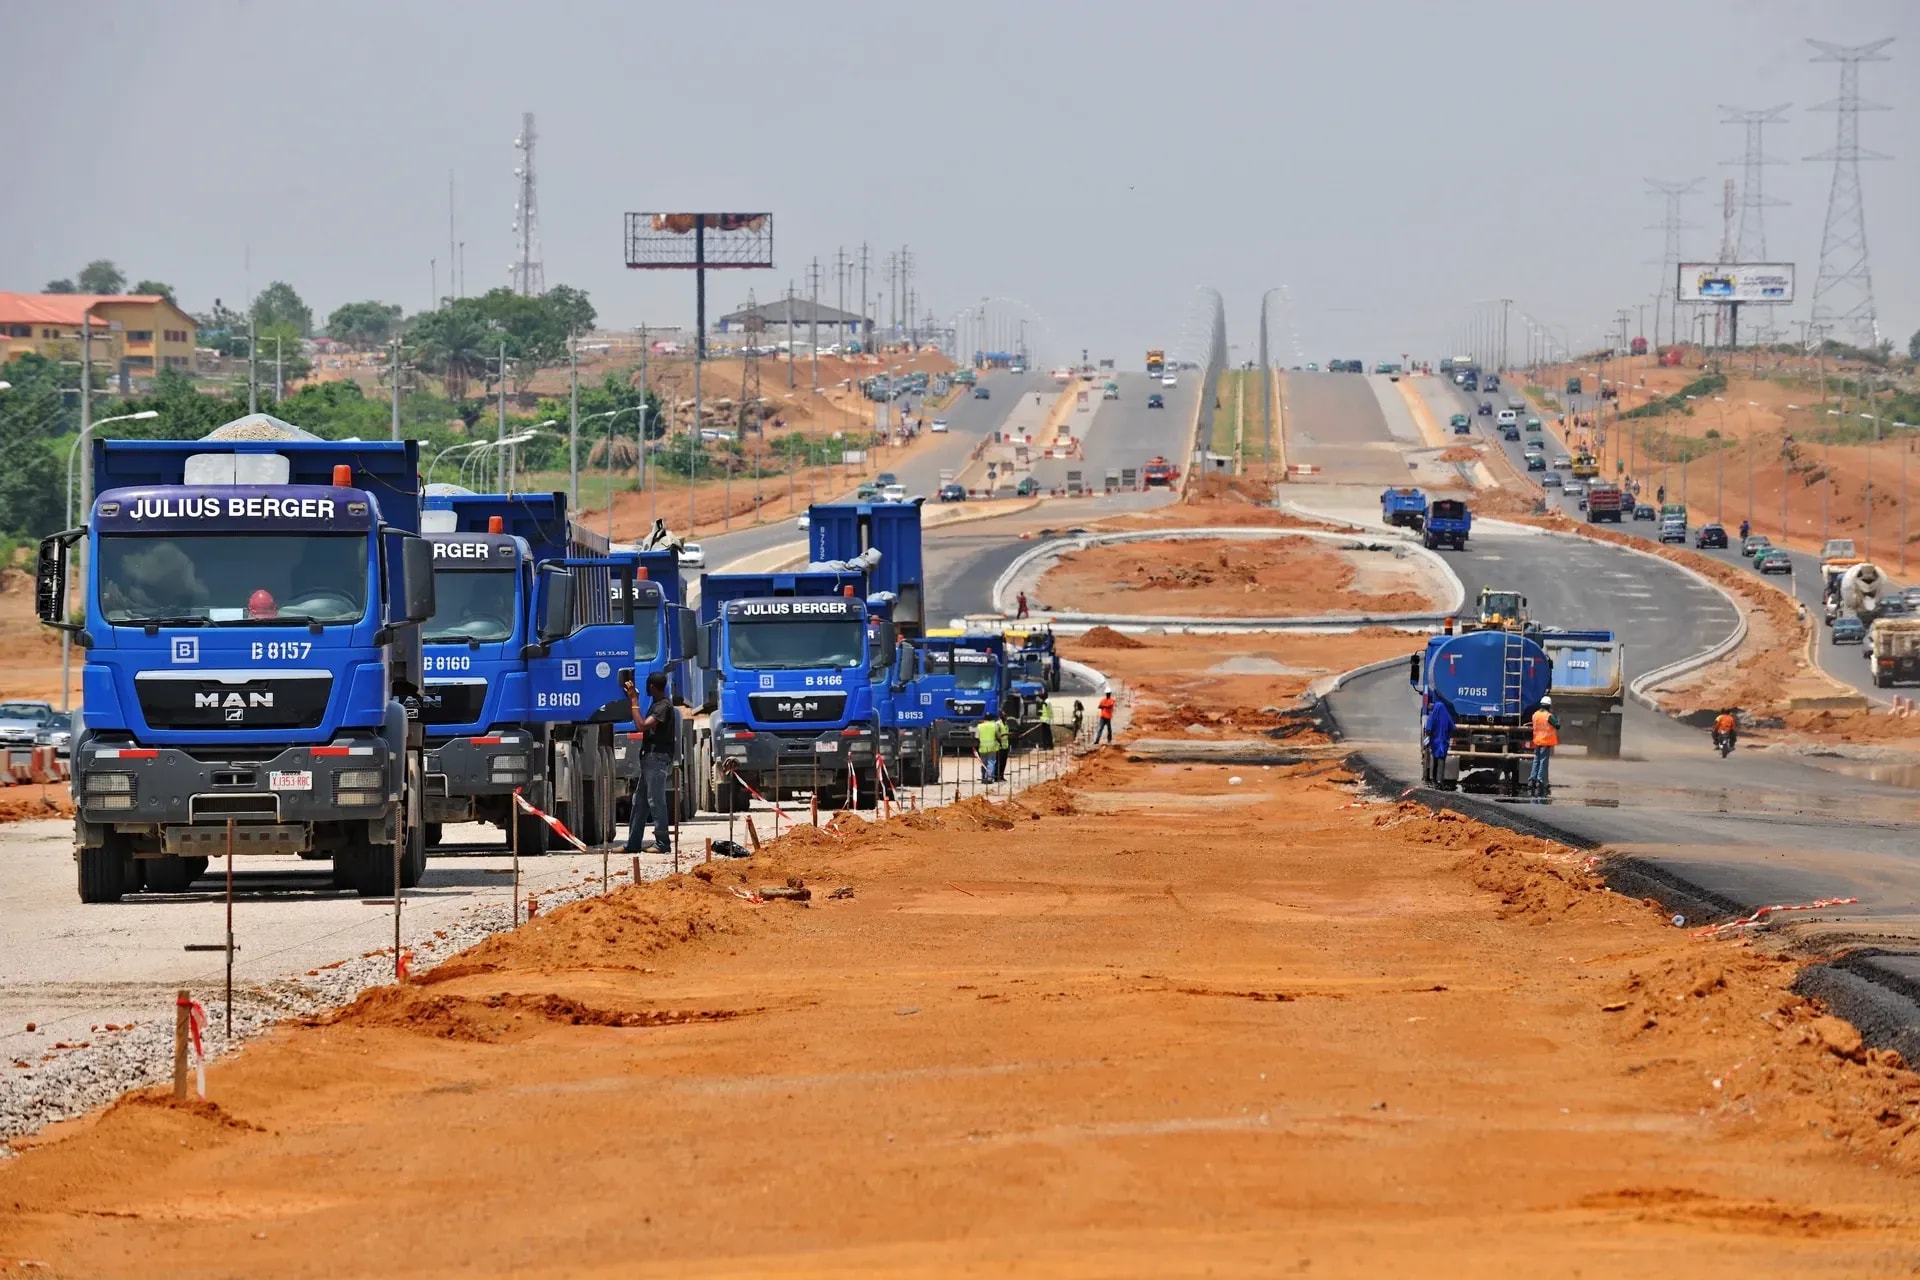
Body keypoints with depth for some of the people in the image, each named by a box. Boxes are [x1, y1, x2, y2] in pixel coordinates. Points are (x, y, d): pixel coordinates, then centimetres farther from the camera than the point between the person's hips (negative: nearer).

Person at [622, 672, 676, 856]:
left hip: (658, 758, -10)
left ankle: (662, 843, -8)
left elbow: (643, 725, -22)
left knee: (655, 800, -9)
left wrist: (634, 701, -17)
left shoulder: (664, 706, -13)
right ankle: (633, 843, 12)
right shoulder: (656, 704, 18)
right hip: (649, 757, 10)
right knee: (640, 800, 10)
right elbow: (642, 725, 22)